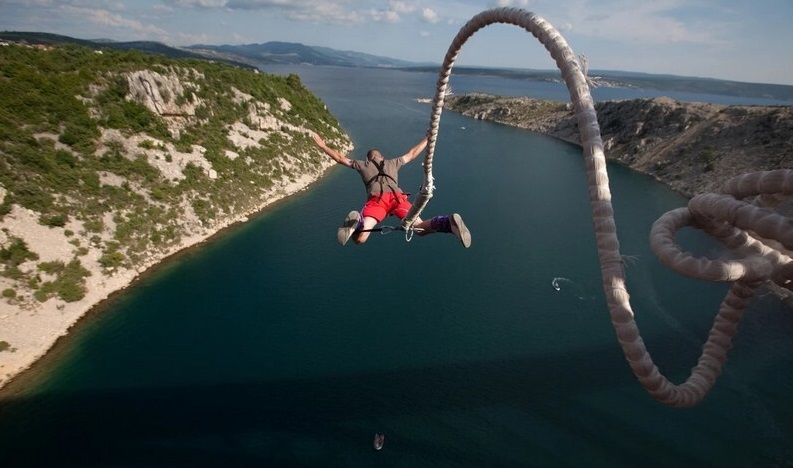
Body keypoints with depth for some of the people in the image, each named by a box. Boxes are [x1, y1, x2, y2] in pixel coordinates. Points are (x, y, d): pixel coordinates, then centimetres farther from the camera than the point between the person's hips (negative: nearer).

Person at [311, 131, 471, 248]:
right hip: (397, 197, 2)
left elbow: (340, 158, 37)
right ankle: (449, 222, -29)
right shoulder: (393, 162, 36)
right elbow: (412, 154, 46)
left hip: (376, 200, -2)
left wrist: (322, 145, 50)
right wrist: (427, 138, 62)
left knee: (359, 239, -7)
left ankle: (356, 221, -42)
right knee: (421, 229, 2)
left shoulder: (363, 164, 32)